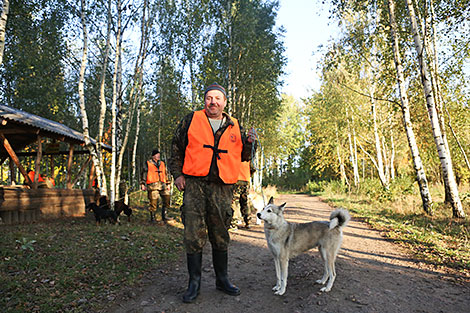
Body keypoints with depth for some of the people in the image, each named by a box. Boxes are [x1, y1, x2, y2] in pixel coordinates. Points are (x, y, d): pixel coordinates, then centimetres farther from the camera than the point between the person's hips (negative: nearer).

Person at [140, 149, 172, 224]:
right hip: (152, 185, -4)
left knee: (167, 199, -5)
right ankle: (152, 218, 9)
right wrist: (143, 184, -4)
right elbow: (144, 174, 5)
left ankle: (164, 216, 4)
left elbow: (165, 175, 24)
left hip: (162, 185, 5)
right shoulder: (148, 164, 7)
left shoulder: (162, 163, 20)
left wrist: (167, 184, 20)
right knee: (153, 202, -4)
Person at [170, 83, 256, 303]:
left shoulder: (235, 127, 12)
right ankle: (194, 282, 15)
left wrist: (249, 143, -2)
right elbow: (176, 149, 11)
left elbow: (243, 156, 18)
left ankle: (222, 280, 27)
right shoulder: (191, 120, 7)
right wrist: (177, 174, 3)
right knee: (194, 235, -1)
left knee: (220, 236, 11)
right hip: (194, 184, -2)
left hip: (222, 188, 2)